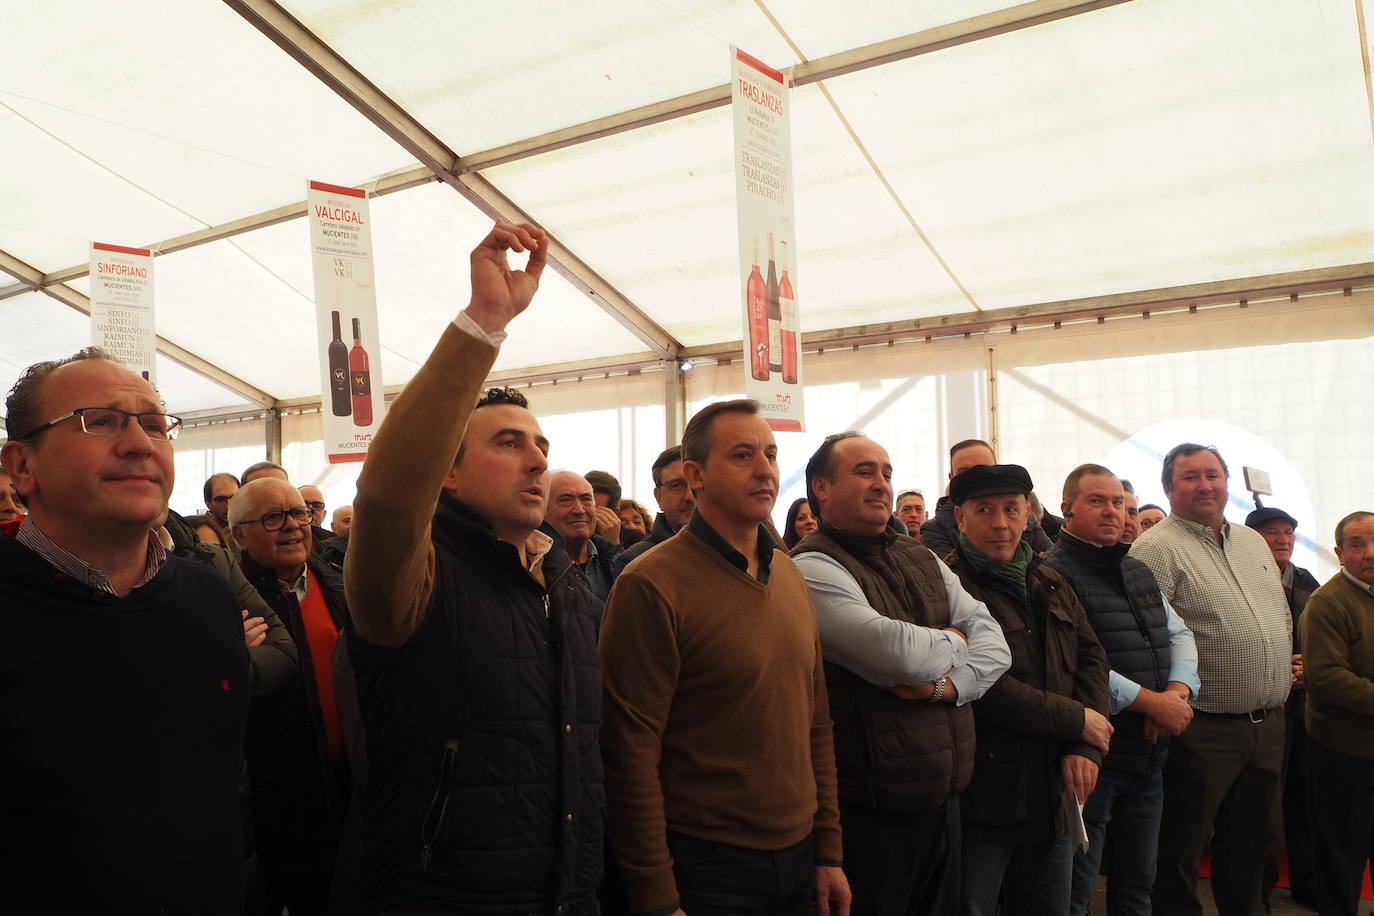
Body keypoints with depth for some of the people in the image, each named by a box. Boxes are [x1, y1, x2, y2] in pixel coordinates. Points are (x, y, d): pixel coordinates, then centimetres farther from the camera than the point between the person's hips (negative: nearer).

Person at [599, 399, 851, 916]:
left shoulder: (790, 576, 6)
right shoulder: (651, 586, -16)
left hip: (798, 855, 7)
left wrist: (828, 850, 9)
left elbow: (815, 724, 10)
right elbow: (631, 752, -16)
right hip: (704, 866, -6)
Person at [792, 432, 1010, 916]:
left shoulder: (922, 559, 10)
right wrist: (954, 641, -6)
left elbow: (994, 643, 3)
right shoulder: (813, 568, -15)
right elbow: (895, 651, -27)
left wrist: (948, 684, -17)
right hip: (870, 811, -7)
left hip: (944, 799, 8)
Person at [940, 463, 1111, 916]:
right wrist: (1075, 720, -14)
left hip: (1053, 794, 7)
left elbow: (1091, 656, 9)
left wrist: (1086, 747, -6)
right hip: (981, 798, -7)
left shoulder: (1051, 585, 13)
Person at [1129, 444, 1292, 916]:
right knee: (1180, 848, 5)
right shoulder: (1156, 549, -13)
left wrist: (1279, 681, 14)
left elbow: (1283, 617, 22)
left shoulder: (1254, 542, 13)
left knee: (1251, 842, 21)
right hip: (1205, 730, -7)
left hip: (1268, 724, 8)